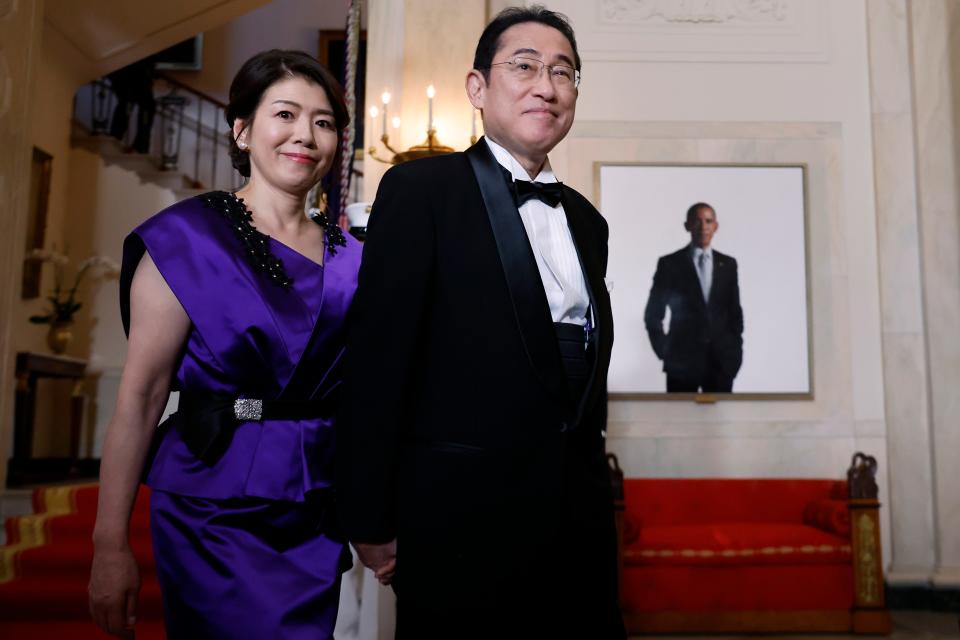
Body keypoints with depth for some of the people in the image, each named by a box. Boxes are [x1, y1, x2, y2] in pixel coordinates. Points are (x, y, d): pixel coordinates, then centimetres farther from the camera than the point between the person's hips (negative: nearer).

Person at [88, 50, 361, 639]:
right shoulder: (189, 237, -6)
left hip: (317, 523, 5)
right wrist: (110, 544, -11)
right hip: (216, 516, -4)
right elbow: (141, 393, -9)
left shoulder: (349, 259, 6)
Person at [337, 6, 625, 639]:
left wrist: (593, 487, 16)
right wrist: (371, 520, -11)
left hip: (577, 515, 6)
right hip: (461, 515, -6)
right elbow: (378, 356, -11)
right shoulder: (421, 188, -7)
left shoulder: (586, 219, 13)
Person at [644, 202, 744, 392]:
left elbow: (735, 311, 14)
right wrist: (664, 352, -2)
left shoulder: (728, 264, 10)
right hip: (682, 360, -2)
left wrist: (735, 351, 6)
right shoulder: (669, 264, 1)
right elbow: (653, 314, 4)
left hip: (722, 360, 3)